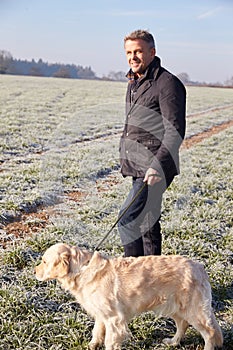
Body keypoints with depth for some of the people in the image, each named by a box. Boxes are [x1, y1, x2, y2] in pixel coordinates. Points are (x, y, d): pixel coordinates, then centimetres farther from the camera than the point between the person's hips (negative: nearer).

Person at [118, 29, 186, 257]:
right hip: (138, 169, 9)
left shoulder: (167, 83, -12)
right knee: (147, 223, 16)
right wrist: (126, 158, 22)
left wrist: (158, 166, -27)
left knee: (127, 221, -15)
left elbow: (175, 131, -19)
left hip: (155, 171, -9)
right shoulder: (134, 83, 16)